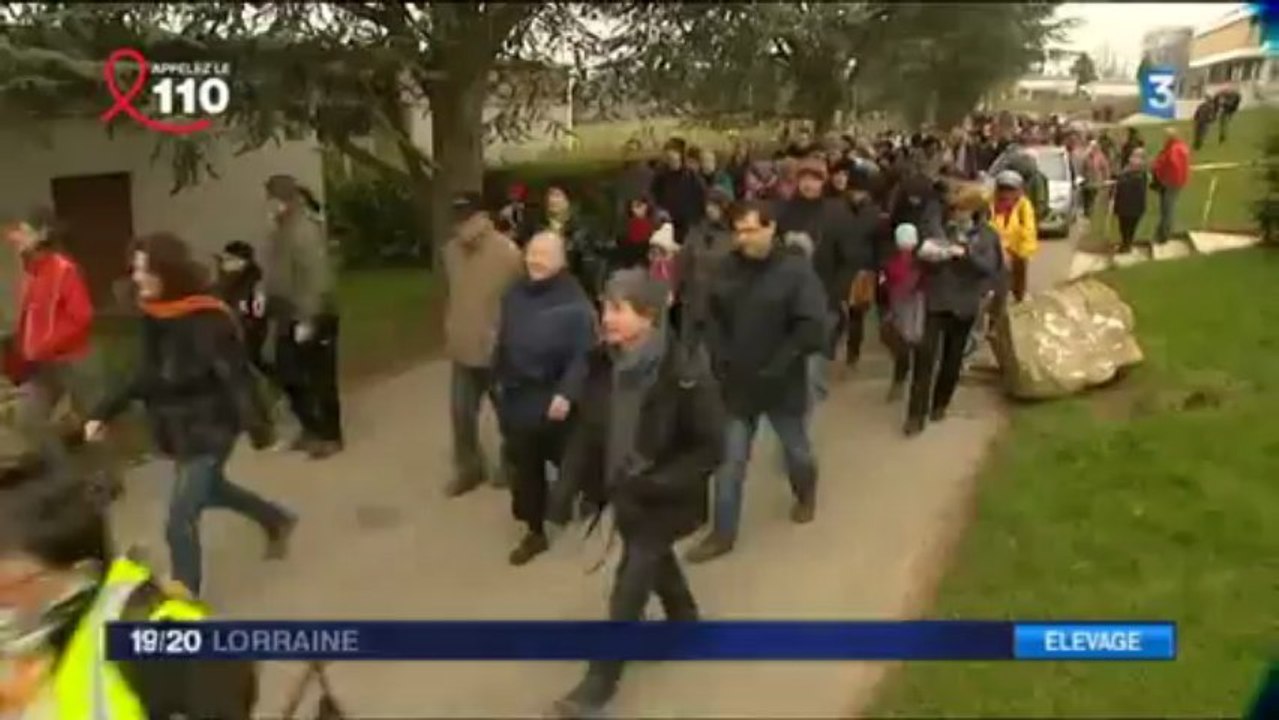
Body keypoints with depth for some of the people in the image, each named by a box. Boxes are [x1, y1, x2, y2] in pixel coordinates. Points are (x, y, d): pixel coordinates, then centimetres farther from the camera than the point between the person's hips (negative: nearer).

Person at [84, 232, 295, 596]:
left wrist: (257, 426, -28)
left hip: (209, 429, -9)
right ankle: (277, 520, 52)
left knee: (180, 521, -4)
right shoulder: (154, 317, 0)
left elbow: (236, 375, -25)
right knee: (209, 490, 29)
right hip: (179, 429, 9)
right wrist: (103, 413, 1)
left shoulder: (207, 320, -24)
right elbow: (145, 375, 7)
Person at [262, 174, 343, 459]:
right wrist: (264, 295, 10)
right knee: (289, 376, 17)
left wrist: (307, 319, -23)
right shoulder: (282, 229, 11)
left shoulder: (306, 229, -19)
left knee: (319, 379, 2)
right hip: (288, 319, 10)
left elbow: (318, 278, -24)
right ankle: (311, 428, 33)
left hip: (312, 320, -10)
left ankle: (330, 436, 17)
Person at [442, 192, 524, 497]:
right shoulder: (451, 250, 1)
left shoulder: (507, 252, -18)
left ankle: (511, 468, 33)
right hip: (463, 349, 5)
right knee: (461, 412, 12)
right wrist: (450, 329, 14)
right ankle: (469, 469, 30)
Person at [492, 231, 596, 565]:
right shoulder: (515, 294, 5)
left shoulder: (574, 300, -15)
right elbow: (503, 342, 13)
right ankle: (534, 531, 25)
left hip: (554, 398, -5)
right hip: (517, 396, 6)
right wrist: (498, 379, 13)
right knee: (525, 466, 11)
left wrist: (567, 393, -26)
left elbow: (582, 353, -19)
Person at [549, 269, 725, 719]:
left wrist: (654, 486, -28)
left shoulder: (685, 373, -27)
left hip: (664, 499, -6)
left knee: (628, 590, 2)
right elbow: (588, 427, 2)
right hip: (624, 492, 6)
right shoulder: (603, 364, -10)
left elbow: (710, 449, -22)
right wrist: (572, 481, -8)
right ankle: (685, 622, 57)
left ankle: (601, 680, 23)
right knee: (655, 562, 28)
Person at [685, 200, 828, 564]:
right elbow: (713, 316, 8)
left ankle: (806, 494, 52)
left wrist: (777, 366, -21)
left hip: (782, 383, -2)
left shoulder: (796, 271, -16)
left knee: (796, 449, 20)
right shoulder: (728, 268, -4)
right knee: (729, 460, 5)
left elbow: (812, 327, -19)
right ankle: (723, 533, 17)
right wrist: (720, 357, -4)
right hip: (737, 382, 3)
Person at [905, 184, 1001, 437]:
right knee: (925, 354, -10)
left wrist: (965, 252, -26)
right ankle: (916, 413, -8)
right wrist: (924, 251, -21)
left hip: (964, 304, 1)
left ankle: (940, 404, 31)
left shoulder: (987, 235, 2)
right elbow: (922, 254, 3)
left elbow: (990, 266, -11)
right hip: (936, 300, -1)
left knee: (952, 357, 12)